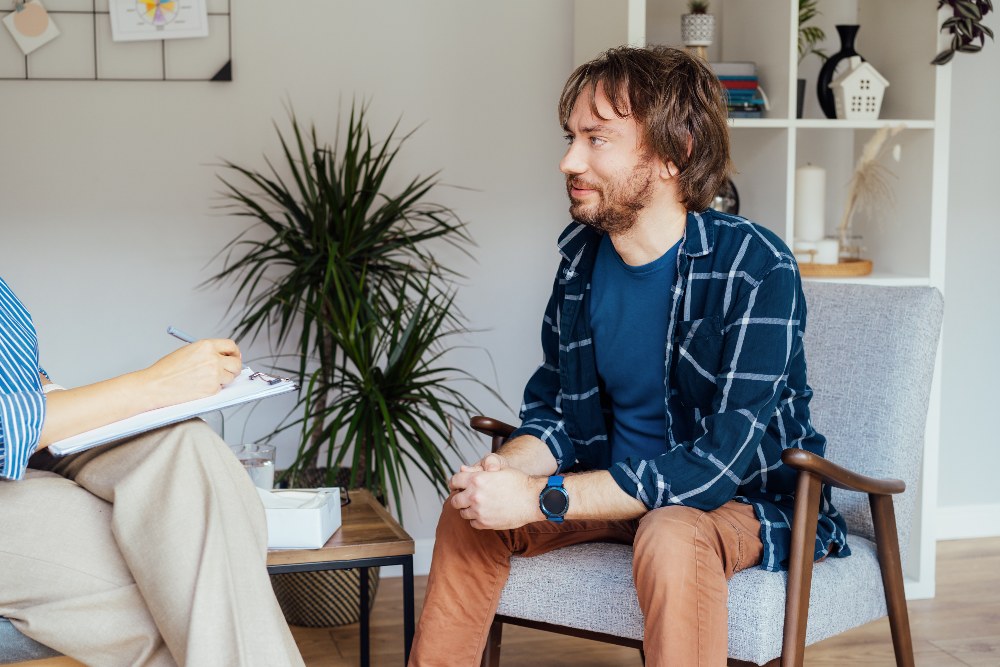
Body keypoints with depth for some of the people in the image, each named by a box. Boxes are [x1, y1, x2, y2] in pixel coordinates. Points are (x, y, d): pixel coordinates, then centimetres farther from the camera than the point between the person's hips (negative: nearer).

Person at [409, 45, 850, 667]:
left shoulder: (757, 270, -24)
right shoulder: (583, 253, -3)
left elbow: (718, 460, -30)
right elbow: (553, 410, 6)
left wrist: (540, 499, -32)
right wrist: (508, 468, -18)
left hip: (748, 499, -6)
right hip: (622, 487, 6)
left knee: (670, 536, -37)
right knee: (469, 510, -8)